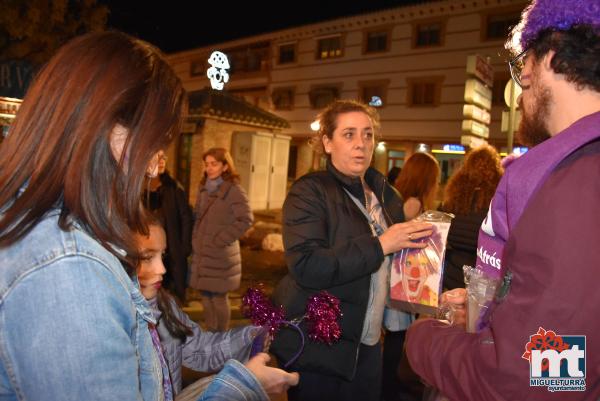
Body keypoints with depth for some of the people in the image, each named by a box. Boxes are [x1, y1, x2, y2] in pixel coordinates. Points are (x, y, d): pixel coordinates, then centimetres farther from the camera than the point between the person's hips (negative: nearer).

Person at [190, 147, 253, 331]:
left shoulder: (234, 190, -12)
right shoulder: (203, 187, 10)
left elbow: (246, 220, -18)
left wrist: (221, 239, -16)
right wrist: (195, 239, 7)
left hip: (220, 254, -6)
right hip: (201, 252, 6)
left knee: (219, 297, 4)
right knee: (206, 296, 14)